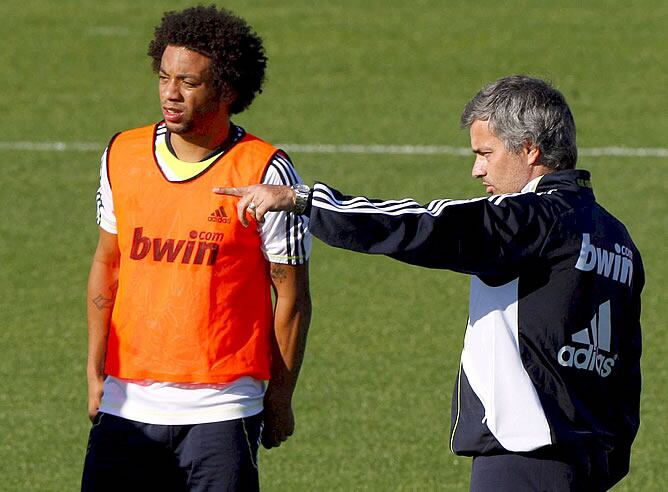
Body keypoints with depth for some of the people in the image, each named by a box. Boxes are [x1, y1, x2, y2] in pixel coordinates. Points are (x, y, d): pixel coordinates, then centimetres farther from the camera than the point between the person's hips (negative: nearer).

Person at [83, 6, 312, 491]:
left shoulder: (266, 173, -7)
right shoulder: (123, 156, 6)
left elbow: (291, 296, -2)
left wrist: (280, 397, -1)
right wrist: (95, 373, 12)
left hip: (220, 409, -4)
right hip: (127, 402, 4)